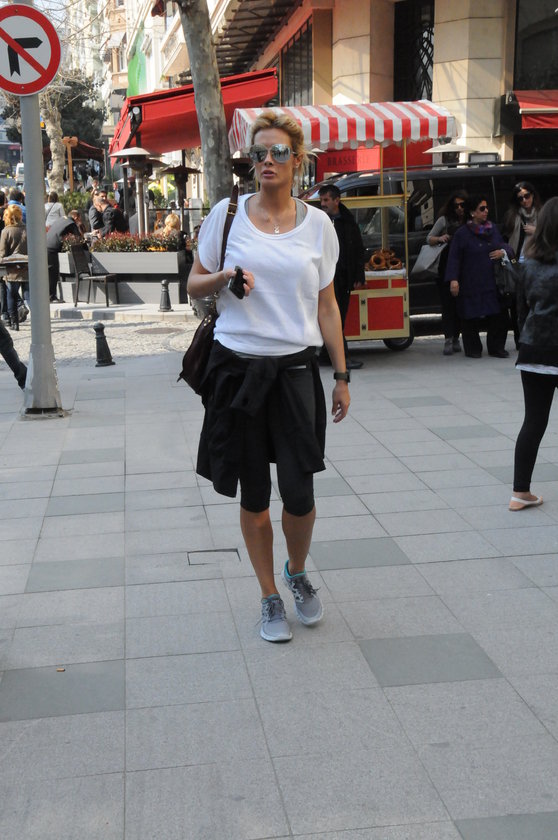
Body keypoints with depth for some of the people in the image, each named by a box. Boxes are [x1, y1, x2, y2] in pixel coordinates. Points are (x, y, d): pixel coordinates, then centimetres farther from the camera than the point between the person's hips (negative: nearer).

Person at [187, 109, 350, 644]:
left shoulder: (317, 224, 5)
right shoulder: (227, 214, 3)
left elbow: (326, 304, 10)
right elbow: (194, 285, 10)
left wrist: (342, 376, 7)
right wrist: (225, 277, -12)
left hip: (295, 369, 0)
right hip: (238, 368, 0)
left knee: (299, 494, -3)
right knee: (253, 495, 6)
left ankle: (297, 573, 29)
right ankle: (270, 597, 25)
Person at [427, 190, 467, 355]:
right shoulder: (445, 220, 4)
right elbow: (429, 239, 8)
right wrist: (440, 239, -10)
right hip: (446, 268, -2)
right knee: (448, 303, -6)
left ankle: (455, 338, 14)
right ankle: (448, 340, -8)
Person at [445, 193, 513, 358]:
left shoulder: (493, 229, 11)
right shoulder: (461, 233, -5)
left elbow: (505, 245, 20)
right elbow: (454, 258, -9)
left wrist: (503, 252, -4)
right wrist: (453, 280, -18)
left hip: (492, 282, 5)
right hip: (471, 285, -4)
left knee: (498, 316, 3)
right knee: (471, 317, 1)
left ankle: (496, 347, 17)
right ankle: (473, 349, 16)